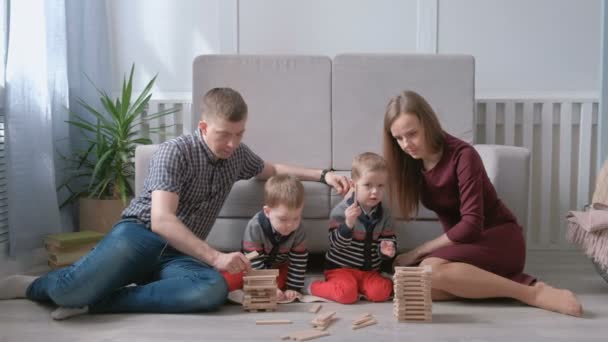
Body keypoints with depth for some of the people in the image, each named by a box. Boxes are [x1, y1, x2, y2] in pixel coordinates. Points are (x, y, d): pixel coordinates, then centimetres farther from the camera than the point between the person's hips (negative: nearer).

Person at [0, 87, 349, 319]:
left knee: (215, 290, -32)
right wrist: (215, 257, -32)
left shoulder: (238, 155, 9)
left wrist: (321, 174, 16)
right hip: (140, 235, -5)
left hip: (182, 252, 6)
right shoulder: (175, 152, -13)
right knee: (72, 290, -34)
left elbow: (271, 169, 30)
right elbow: (161, 220, -24)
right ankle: (35, 285, 7)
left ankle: (96, 302, -21)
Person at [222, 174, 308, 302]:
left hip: (278, 267, 3)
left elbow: (299, 260, -15)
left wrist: (293, 288, -18)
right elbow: (255, 262, -30)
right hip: (252, 267, -3)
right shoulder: (254, 227, -32)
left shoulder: (298, 231, -23)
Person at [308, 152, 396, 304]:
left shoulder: (384, 213, 3)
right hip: (341, 268, -4)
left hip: (370, 270, 4)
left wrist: (387, 250, -17)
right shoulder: (341, 210, -12)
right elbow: (337, 244, -16)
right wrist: (348, 224, -33)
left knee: (380, 292, -23)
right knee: (347, 294, -28)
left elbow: (388, 240, 8)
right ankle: (316, 286, -2)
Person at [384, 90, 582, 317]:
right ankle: (515, 282, -15)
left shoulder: (463, 155, -18)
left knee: (430, 270, -34)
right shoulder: (412, 164, 2)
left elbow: (472, 224, -23)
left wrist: (416, 253, -17)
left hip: (499, 238, -6)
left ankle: (533, 292, -25)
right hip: (462, 241, 6)